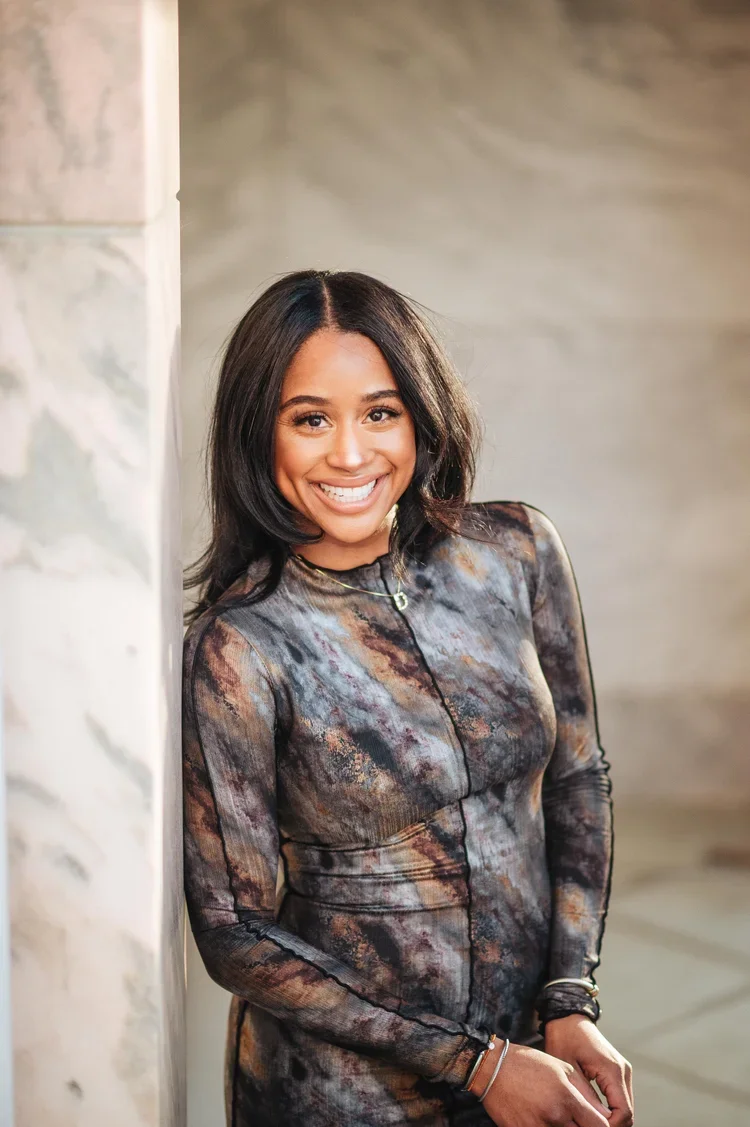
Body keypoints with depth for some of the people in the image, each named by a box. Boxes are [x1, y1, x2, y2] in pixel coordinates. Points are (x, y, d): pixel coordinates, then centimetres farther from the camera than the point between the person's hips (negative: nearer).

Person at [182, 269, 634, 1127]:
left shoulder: (516, 551, -7)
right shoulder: (241, 647, -19)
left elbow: (578, 779, 3)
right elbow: (235, 935, -15)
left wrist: (571, 1004, -7)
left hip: (532, 1042, 4)